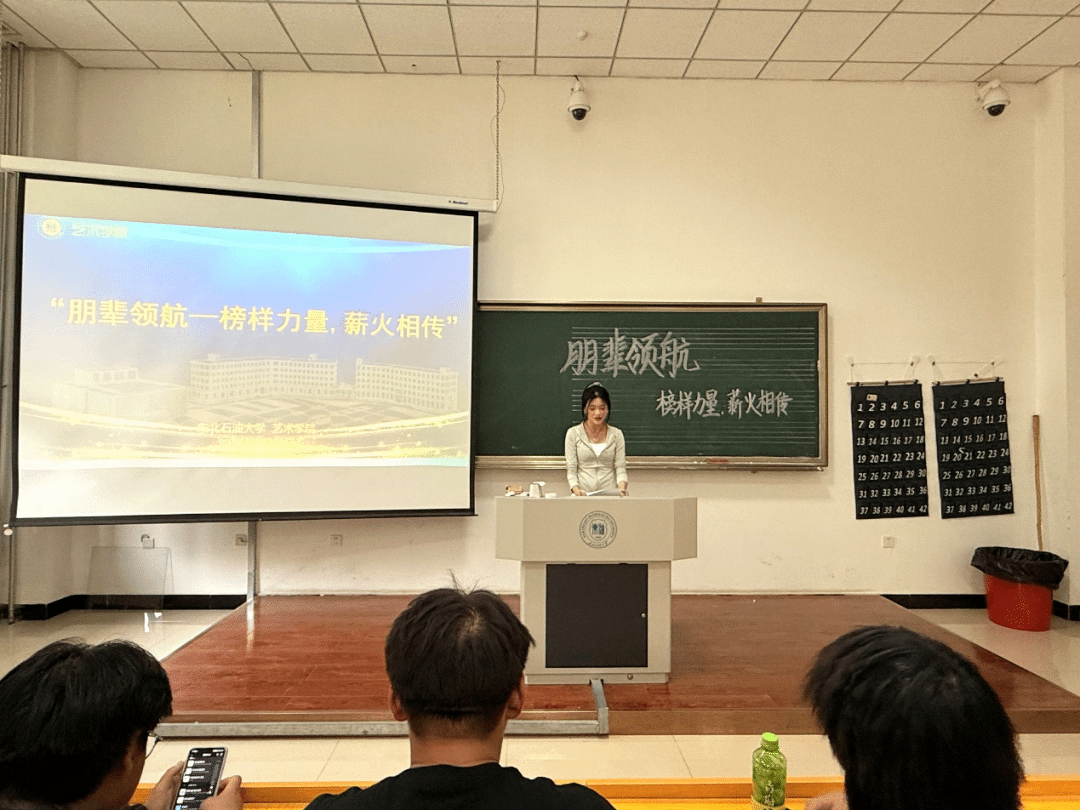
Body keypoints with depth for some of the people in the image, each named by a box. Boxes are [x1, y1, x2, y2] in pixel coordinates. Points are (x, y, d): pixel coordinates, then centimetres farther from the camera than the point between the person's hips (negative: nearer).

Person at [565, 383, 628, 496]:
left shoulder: (616, 434, 10)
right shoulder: (574, 433, 6)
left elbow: (620, 468, 6)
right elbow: (571, 469, 3)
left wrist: (622, 487, -14)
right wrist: (576, 489, -15)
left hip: (610, 494, 1)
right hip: (583, 495, -1)